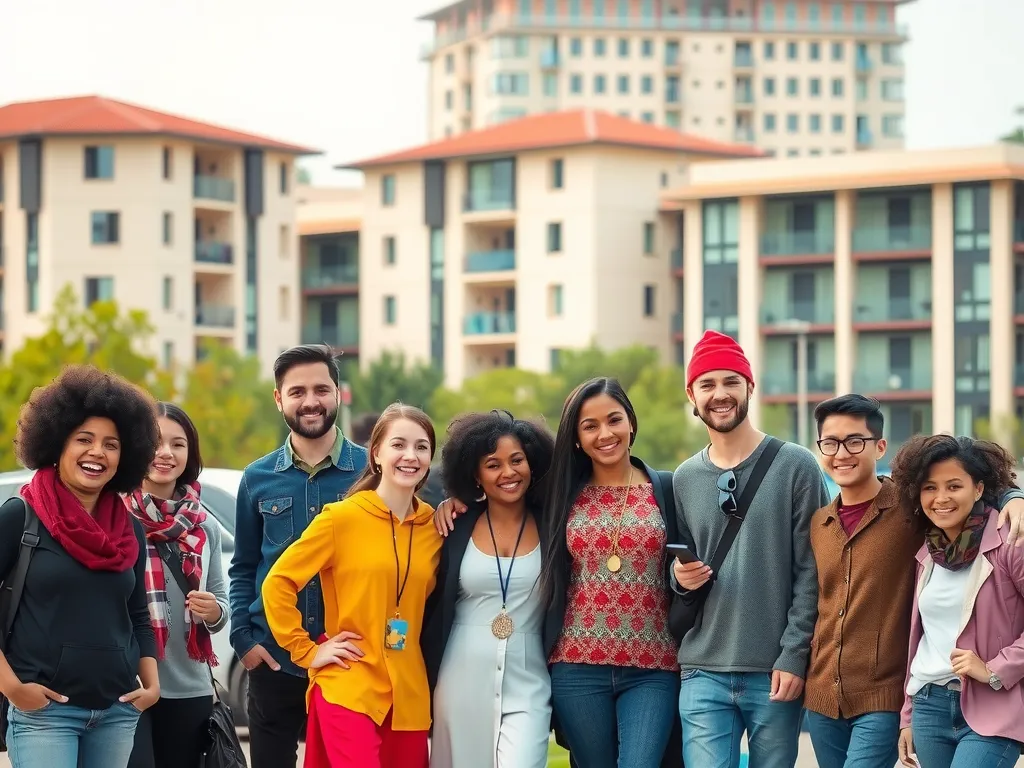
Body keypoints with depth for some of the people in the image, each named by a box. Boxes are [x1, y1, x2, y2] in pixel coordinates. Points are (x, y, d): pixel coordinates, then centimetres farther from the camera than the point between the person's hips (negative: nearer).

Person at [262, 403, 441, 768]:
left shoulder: (434, 527, 7)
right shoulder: (341, 518, -5)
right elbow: (278, 582, -4)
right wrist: (306, 652, -6)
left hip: (409, 696, 5)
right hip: (347, 690, -5)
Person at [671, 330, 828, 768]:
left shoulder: (796, 467, -1)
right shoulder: (684, 479, 11)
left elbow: (811, 573, -5)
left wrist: (793, 656, -11)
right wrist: (681, 579, -3)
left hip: (776, 672, -2)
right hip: (703, 673, 3)